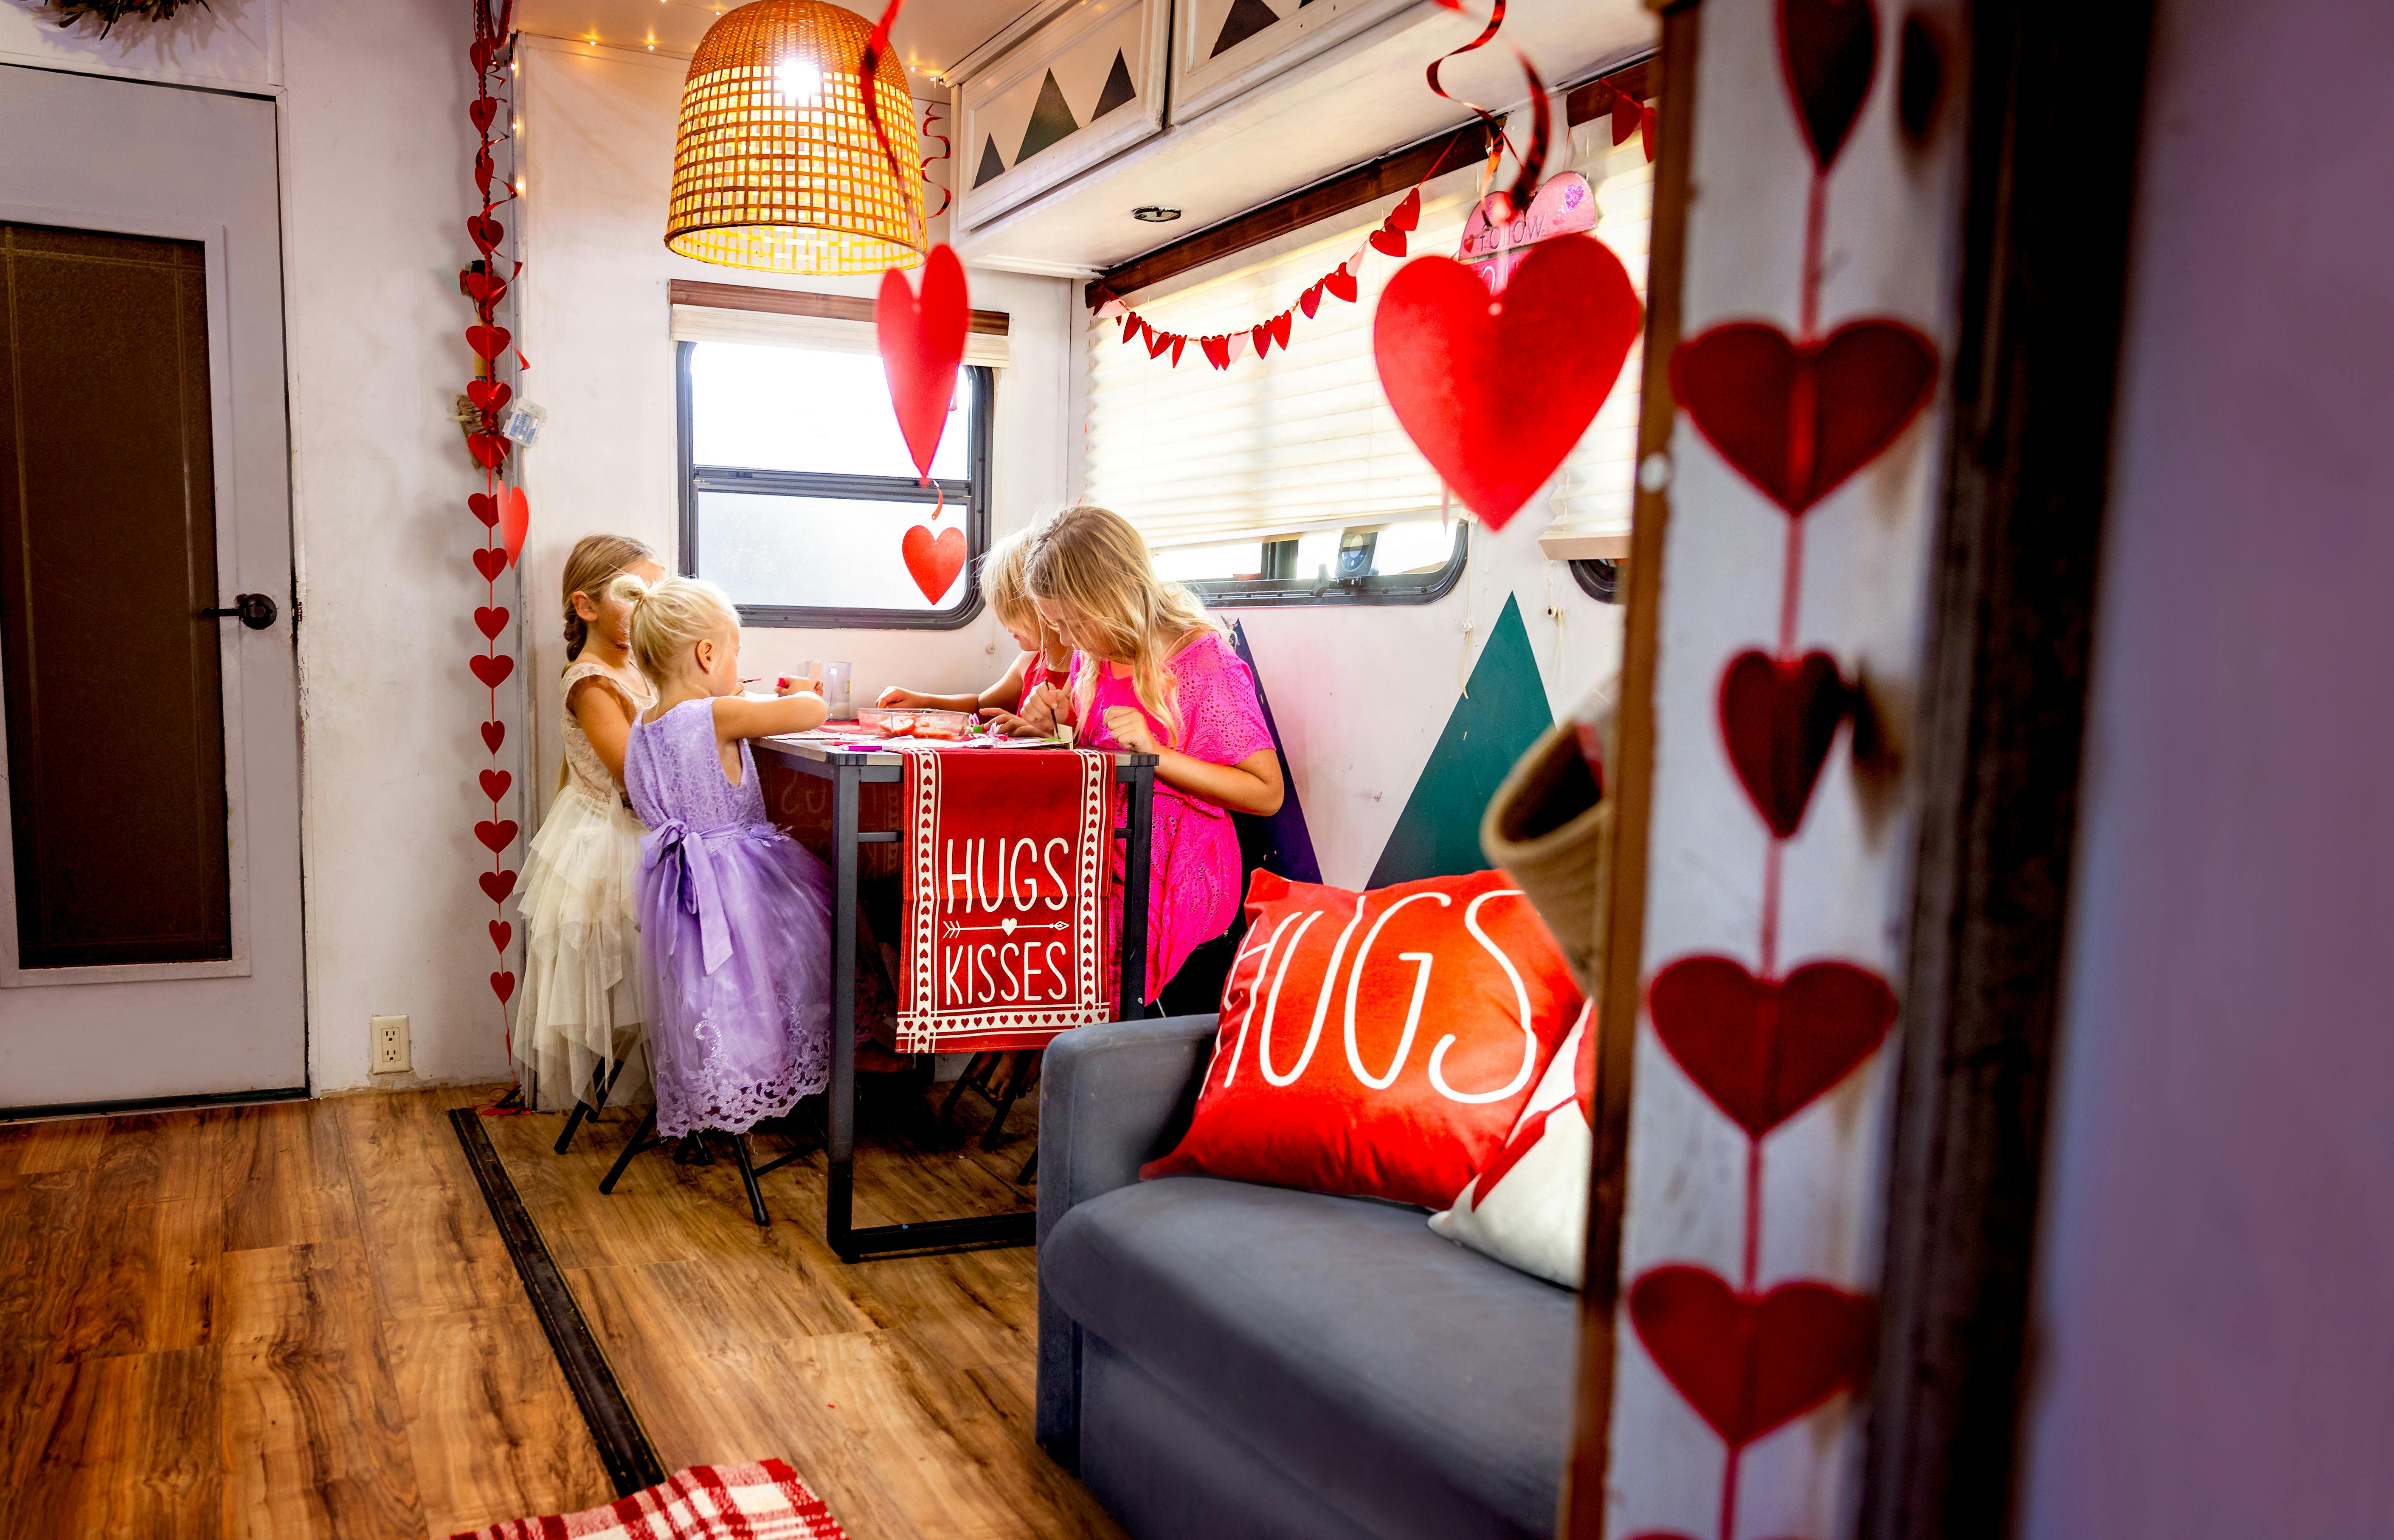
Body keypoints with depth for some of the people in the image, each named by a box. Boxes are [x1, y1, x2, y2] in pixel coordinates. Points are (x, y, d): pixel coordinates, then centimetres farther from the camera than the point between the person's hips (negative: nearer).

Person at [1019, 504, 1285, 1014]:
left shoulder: (1205, 665, -12)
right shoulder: (1096, 655, 9)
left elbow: (1267, 793, -14)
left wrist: (1155, 752, -22)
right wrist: (1061, 717, 3)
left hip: (1180, 883, -6)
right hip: (1109, 863, 7)